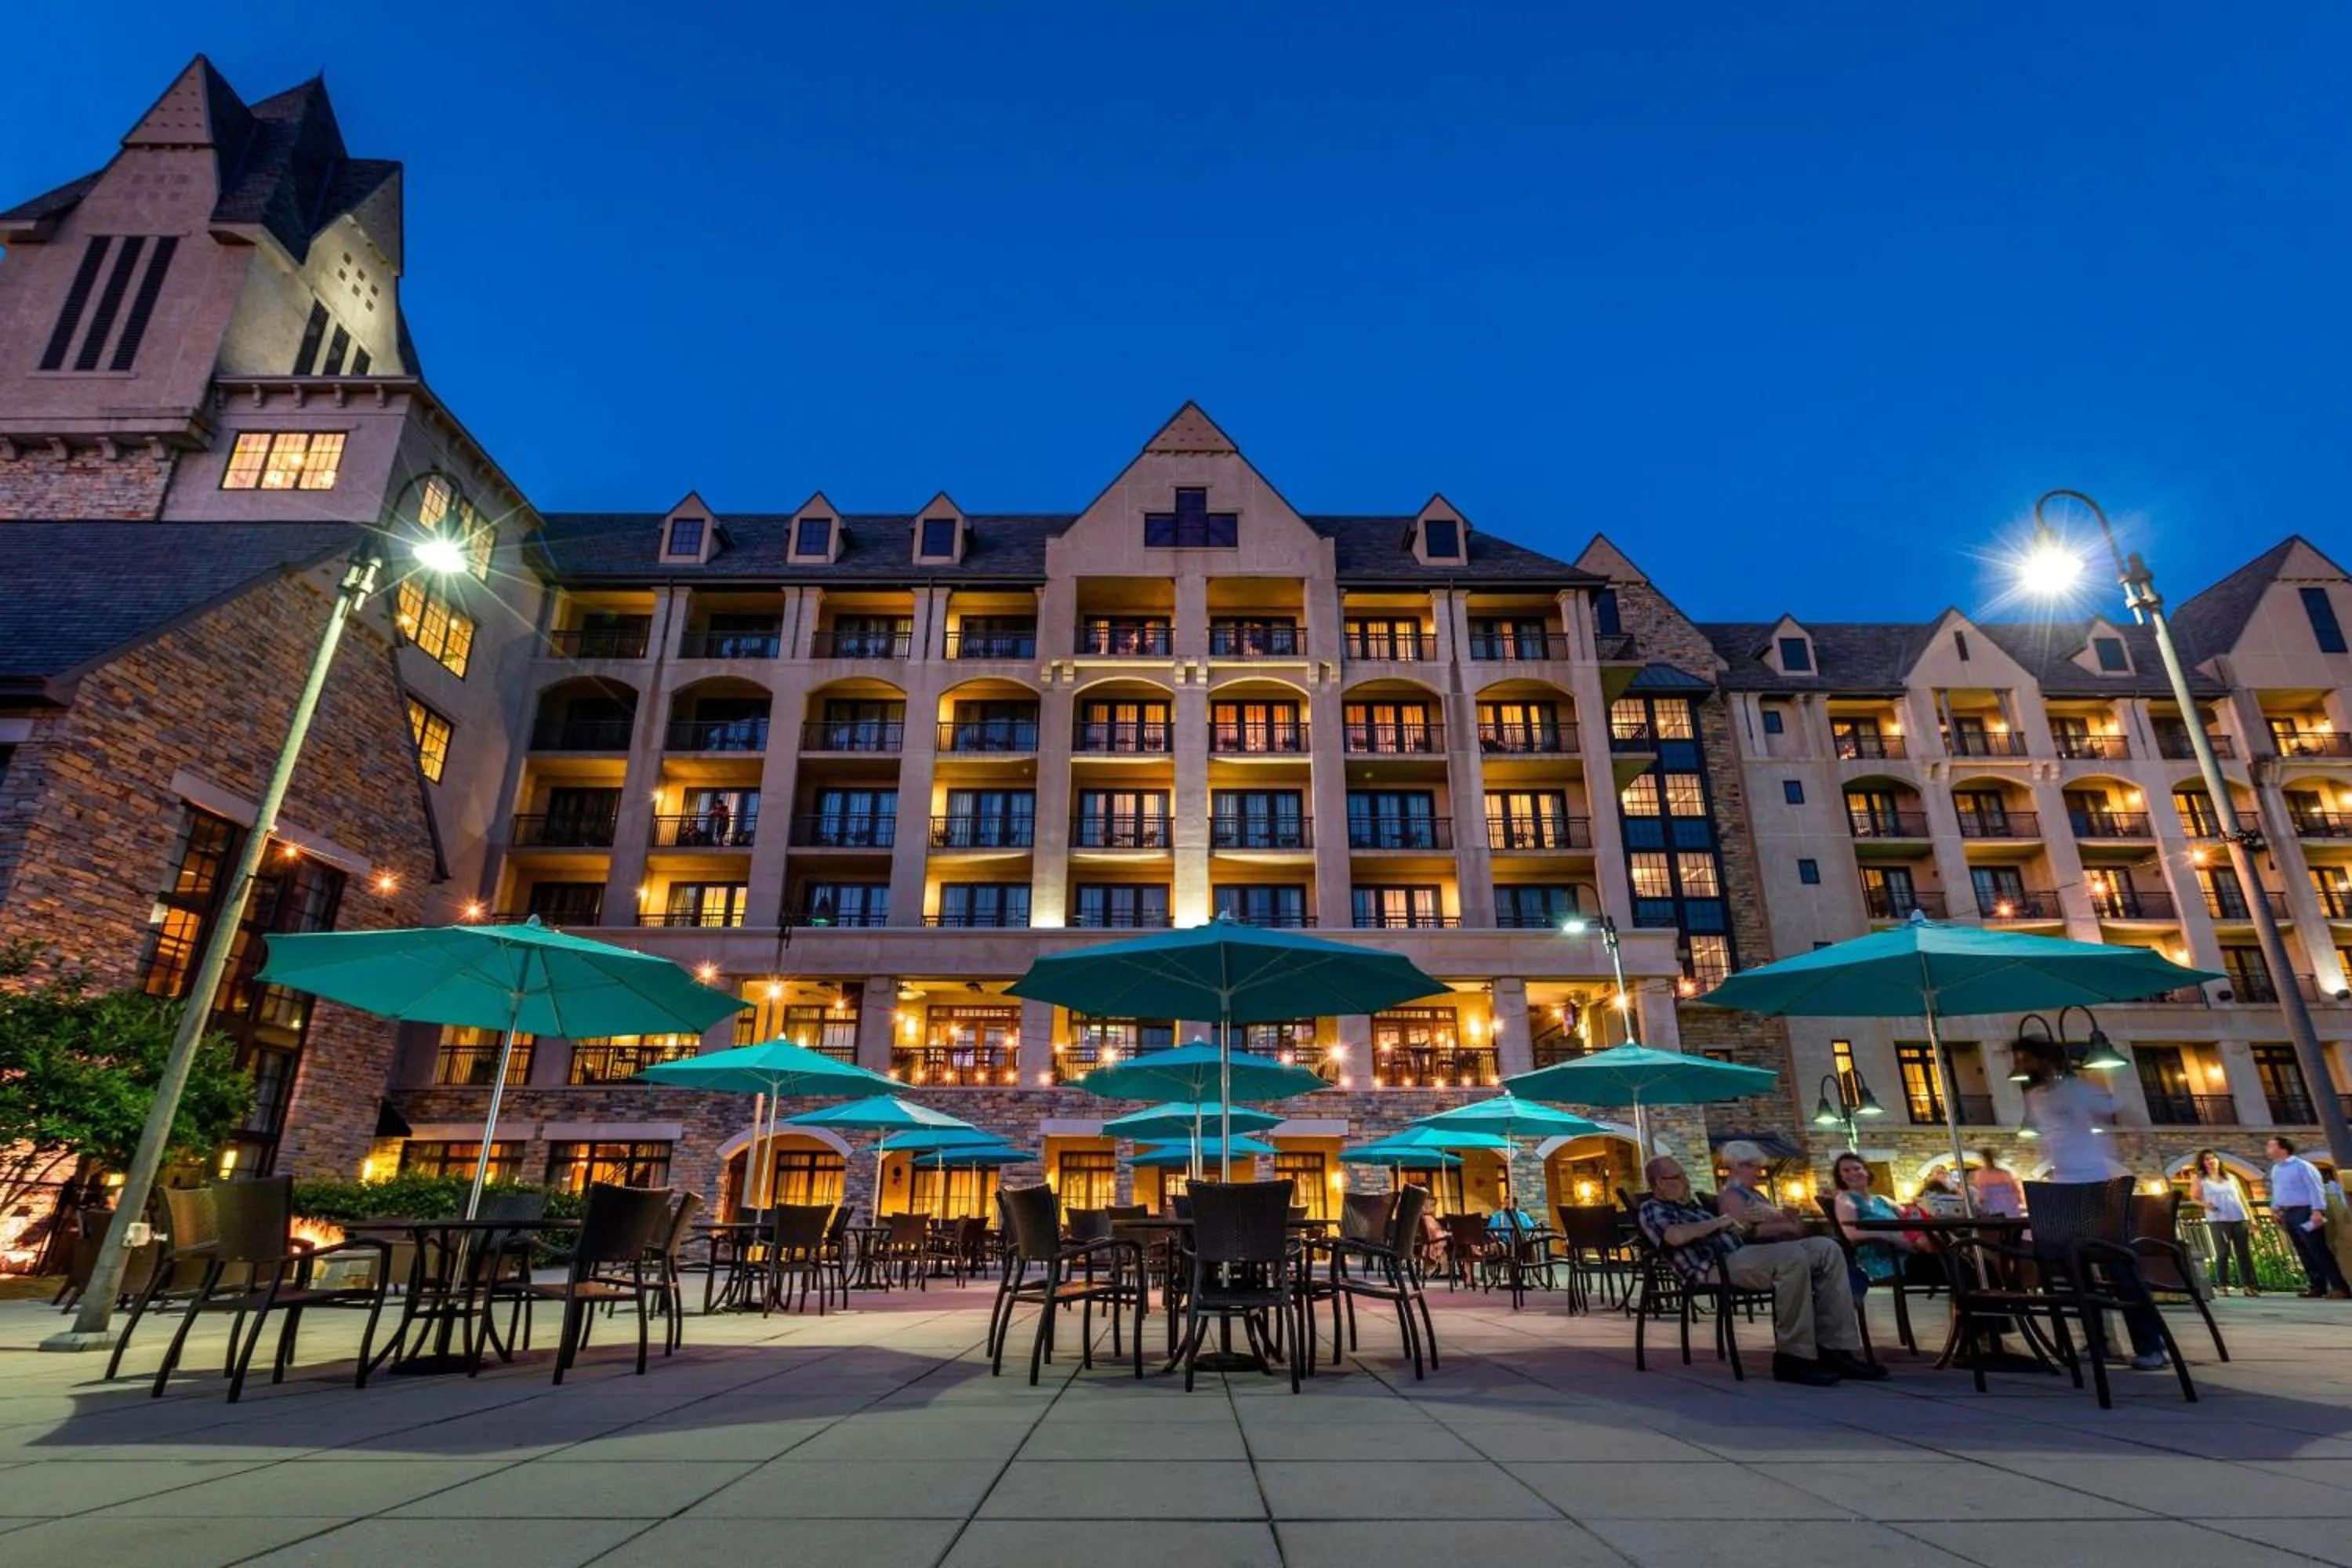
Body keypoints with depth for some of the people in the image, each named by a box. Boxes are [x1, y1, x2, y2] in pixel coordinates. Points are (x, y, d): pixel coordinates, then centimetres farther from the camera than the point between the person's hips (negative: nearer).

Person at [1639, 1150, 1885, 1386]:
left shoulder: (1691, 1203, 31)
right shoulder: (1652, 1208, 0)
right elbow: (1676, 1235, -22)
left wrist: (1744, 1221, 9)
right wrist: (1720, 1221, -6)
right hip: (1717, 1266, -10)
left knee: (1826, 1248, -4)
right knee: (1792, 1257, -32)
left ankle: (1835, 1349, -7)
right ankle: (1795, 1357, -23)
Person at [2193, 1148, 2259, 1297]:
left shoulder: (2231, 1177, 15)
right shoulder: (2201, 1179, 6)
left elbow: (2242, 1197, 16)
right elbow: (2195, 1198, 5)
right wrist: (2205, 1204, -16)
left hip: (2239, 1218, 3)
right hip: (2218, 1220, -3)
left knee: (2244, 1252, 2)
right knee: (2223, 1252, -7)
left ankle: (2249, 1285, 8)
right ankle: (2222, 1285, -2)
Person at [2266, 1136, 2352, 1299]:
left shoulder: (2302, 1166, -10)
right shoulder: (2275, 1169, 15)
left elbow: (2315, 1189, -15)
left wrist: (2317, 1211, -22)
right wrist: (2274, 1208, 17)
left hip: (2304, 1212, -8)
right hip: (2288, 1214, 8)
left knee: (2318, 1251, -9)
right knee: (2304, 1253, 9)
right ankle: (2318, 1286, 13)